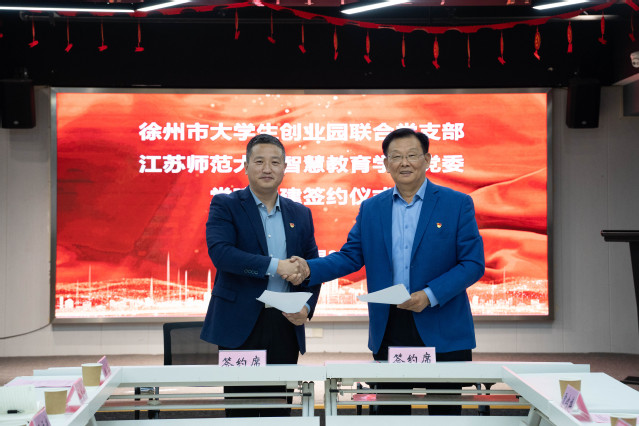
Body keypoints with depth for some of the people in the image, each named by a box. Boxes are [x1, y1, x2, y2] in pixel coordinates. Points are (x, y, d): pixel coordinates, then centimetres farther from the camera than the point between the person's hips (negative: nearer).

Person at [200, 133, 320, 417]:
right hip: (240, 325, -3)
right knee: (240, 408, 3)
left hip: (285, 326, 4)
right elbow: (219, 252, -17)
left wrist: (307, 307, -4)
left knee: (278, 409, 8)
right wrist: (275, 265, -20)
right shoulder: (225, 205, 0)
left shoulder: (300, 214, 13)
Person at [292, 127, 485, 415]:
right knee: (390, 410, 10)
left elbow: (473, 263, -6)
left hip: (441, 331, -2)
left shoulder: (457, 203, -1)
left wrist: (430, 295, -18)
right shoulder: (371, 209, 9)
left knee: (444, 412, 6)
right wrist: (309, 269, -11)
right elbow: (349, 256, 8)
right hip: (388, 331, 3)